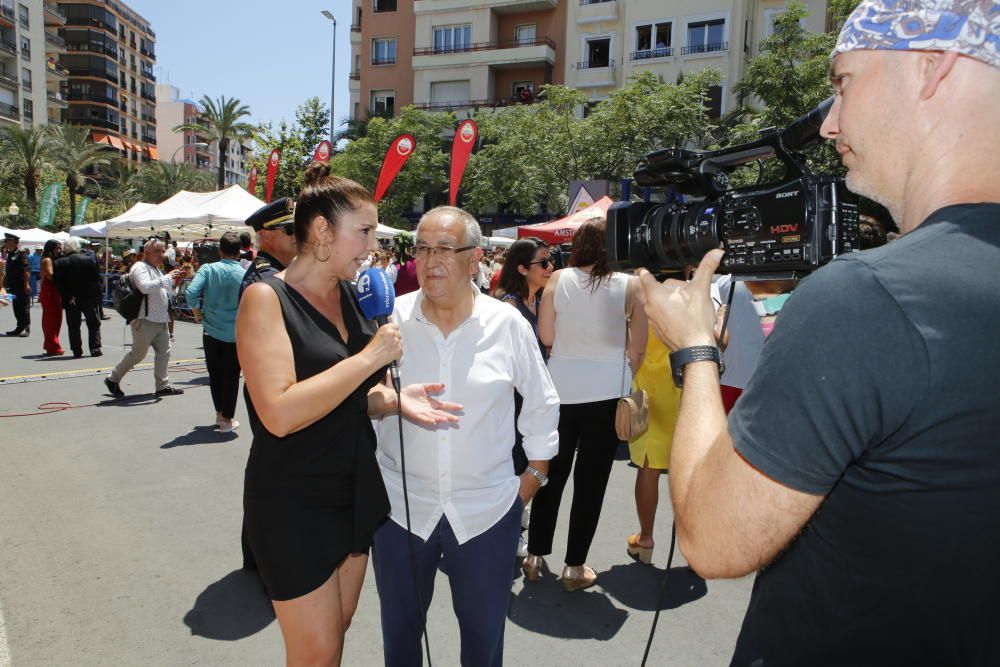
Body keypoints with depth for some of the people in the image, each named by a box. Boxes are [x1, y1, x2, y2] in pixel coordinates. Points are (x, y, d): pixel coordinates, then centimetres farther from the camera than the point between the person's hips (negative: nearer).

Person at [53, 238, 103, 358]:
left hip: (71, 301, 0)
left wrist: (68, 297, -6)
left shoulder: (59, 263, -6)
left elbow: (58, 284, -10)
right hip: (89, 298, 0)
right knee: (94, 325, 11)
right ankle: (95, 349, 8)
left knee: (73, 326, 8)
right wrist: (96, 296, 3)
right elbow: (97, 279, -4)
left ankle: (77, 351, 8)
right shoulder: (90, 259, -6)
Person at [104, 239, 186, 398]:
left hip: (160, 320, 9)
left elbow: (165, 293, 26)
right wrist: (167, 277, -24)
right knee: (138, 353, -2)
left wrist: (174, 283, 9)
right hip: (145, 320, -9)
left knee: (164, 352, 6)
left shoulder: (156, 270, 20)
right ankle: (113, 379, 16)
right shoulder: (140, 267, -10)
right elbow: (145, 287, -28)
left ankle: (162, 385, 12)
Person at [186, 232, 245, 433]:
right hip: (236, 334, -1)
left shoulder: (208, 269, -4)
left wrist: (197, 314, 0)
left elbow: (191, 293, -15)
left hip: (212, 331, 1)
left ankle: (219, 413, 29)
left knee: (215, 374, 18)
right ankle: (227, 419, 13)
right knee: (231, 376, 8)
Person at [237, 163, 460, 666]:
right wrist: (371, 356, -26)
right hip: (294, 501, -7)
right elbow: (279, 413, -28)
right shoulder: (266, 298, -17)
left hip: (356, 489, 7)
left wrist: (394, 399, -7)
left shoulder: (348, 295, 5)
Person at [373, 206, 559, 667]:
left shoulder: (508, 324, -6)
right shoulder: (390, 318, -6)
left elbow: (541, 403, 6)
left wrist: (535, 470, 5)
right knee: (399, 630, 20)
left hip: (487, 509, 0)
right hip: (400, 505, 1)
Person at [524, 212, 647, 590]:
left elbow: (546, 337, -4)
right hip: (607, 392, -1)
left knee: (552, 473, 16)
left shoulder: (558, 279, -5)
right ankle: (575, 567, 19)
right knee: (591, 480, 9)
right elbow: (638, 348, -3)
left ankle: (535, 557, 26)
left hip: (561, 390, 2)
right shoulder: (629, 286, -7)